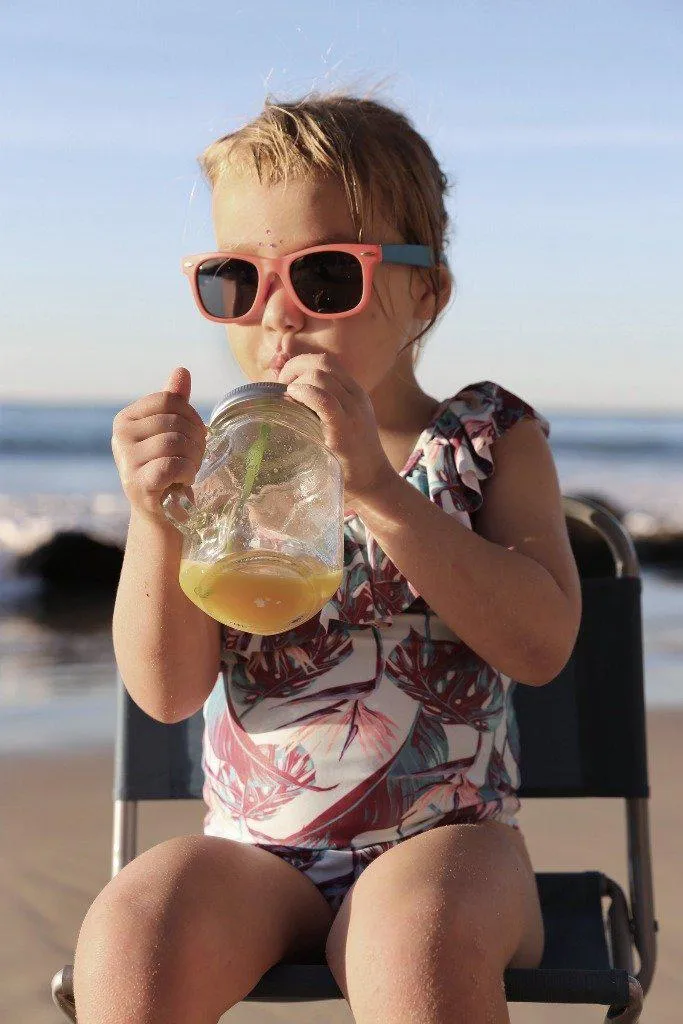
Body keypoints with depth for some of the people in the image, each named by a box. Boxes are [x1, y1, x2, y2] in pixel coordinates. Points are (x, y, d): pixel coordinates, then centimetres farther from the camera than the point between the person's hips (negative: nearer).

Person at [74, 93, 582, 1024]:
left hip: (443, 836, -2)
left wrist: (376, 486, -22)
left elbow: (542, 643, -13)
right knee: (130, 934, -28)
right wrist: (158, 516, -20)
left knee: (413, 938, -36)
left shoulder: (489, 440, 2)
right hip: (254, 849, 2)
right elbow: (168, 692, -2)